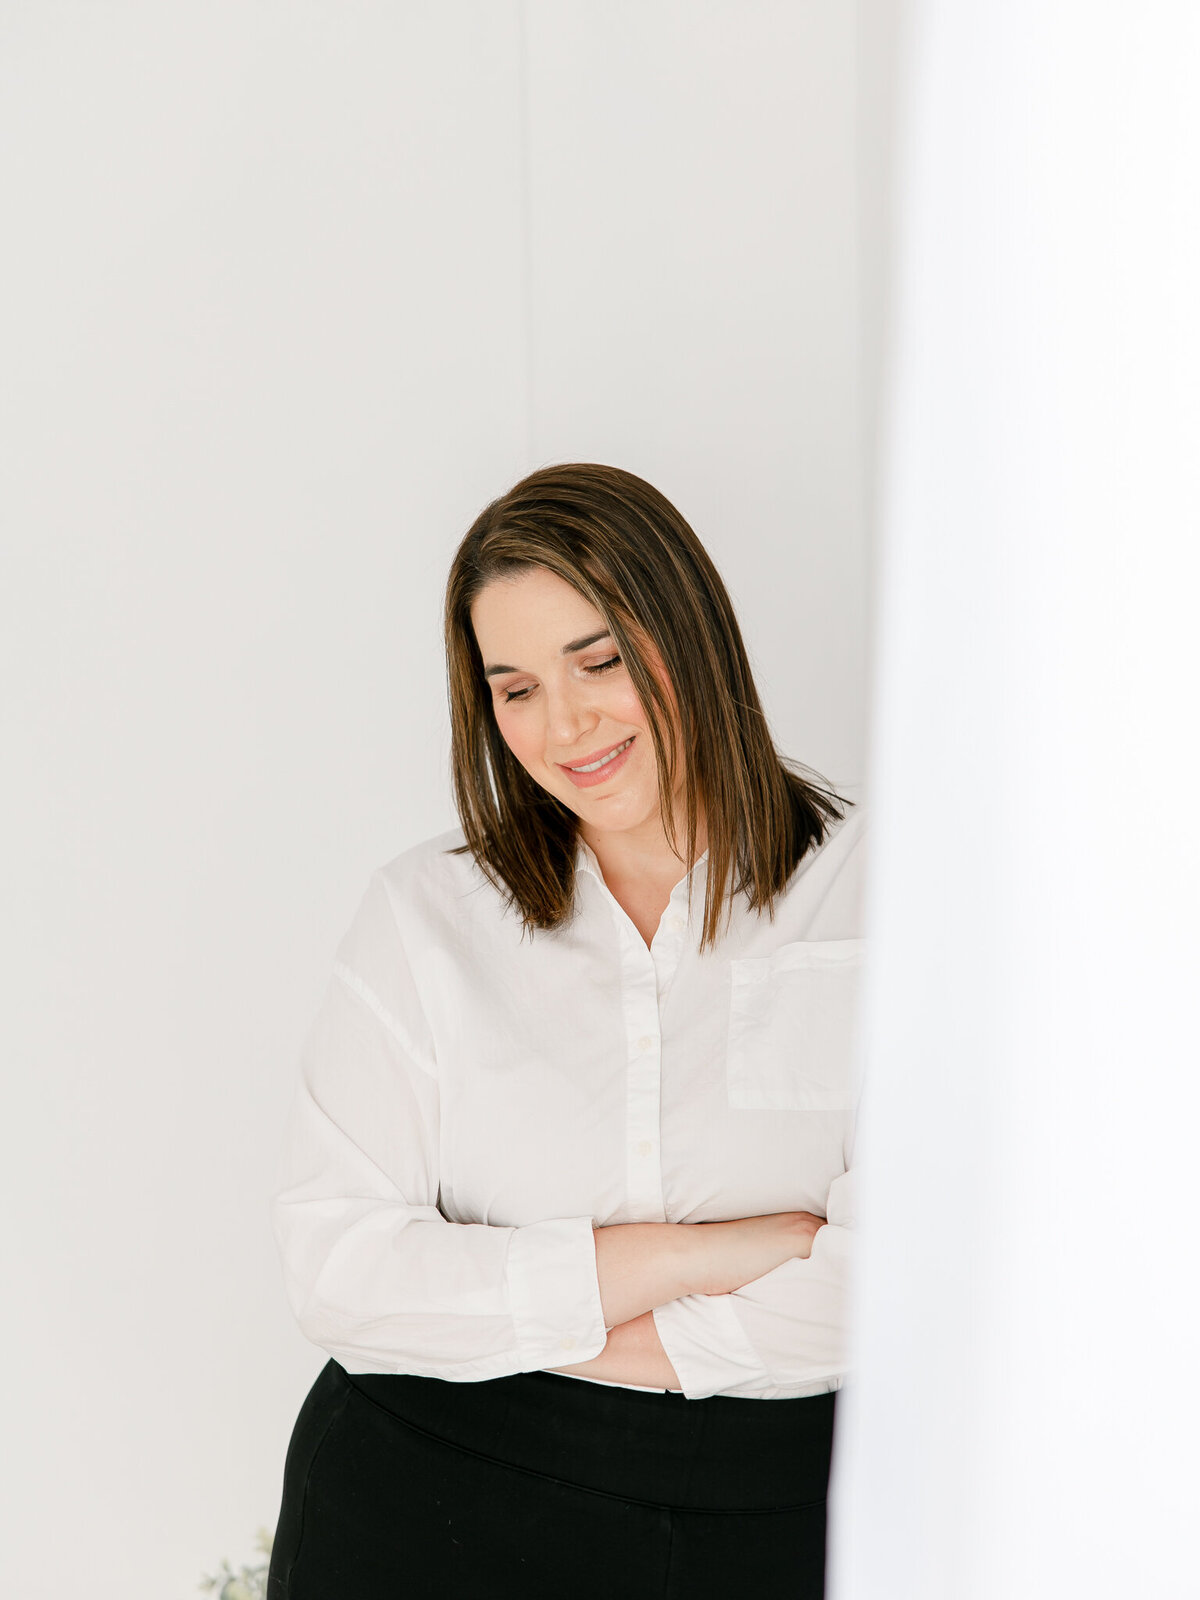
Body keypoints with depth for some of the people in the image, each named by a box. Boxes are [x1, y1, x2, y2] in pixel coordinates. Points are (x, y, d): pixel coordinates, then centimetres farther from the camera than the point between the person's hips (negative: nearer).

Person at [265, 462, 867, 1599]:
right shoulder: (425, 914, 0)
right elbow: (332, 1270, -8)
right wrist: (679, 1257, -15)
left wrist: (519, 1332, -12)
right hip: (434, 1502, 1)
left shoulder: (871, 888, -5)